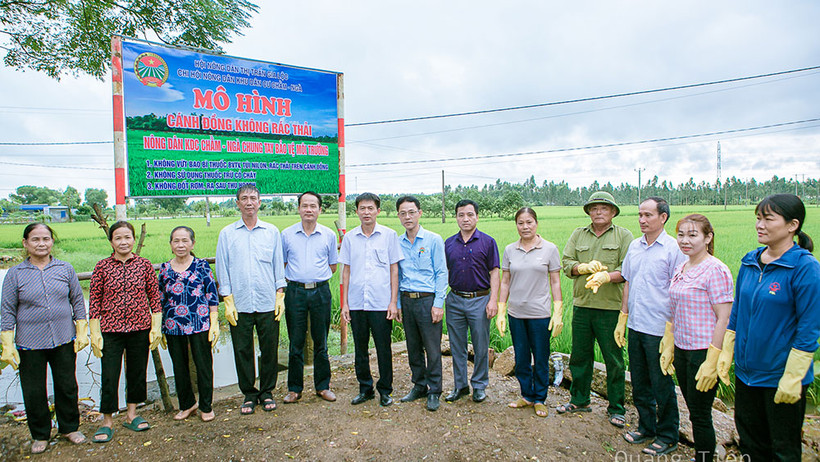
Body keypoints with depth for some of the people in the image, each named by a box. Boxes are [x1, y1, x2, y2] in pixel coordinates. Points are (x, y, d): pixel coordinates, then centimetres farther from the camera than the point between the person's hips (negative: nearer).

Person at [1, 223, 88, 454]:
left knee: (67, 387, 12)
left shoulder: (65, 269, 1)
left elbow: (78, 302, 6)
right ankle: (40, 435, 30)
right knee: (34, 392, 10)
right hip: (30, 344, -1)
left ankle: (69, 427, 32)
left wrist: (82, 331, 2)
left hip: (64, 340, 1)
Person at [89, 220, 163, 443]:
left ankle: (131, 415, 31)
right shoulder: (102, 267, -1)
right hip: (110, 330, -1)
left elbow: (155, 298, 3)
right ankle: (107, 421, 22)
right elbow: (94, 302, 1)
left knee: (137, 373, 12)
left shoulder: (144, 265, 0)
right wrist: (95, 333, -3)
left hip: (140, 329, 1)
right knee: (109, 377, 3)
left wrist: (156, 327, -1)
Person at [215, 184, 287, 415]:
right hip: (239, 305, 0)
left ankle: (266, 392, 23)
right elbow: (222, 270, 5)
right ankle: (249, 394, 23)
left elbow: (279, 266, 9)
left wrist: (280, 296, 2)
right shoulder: (227, 234, 5)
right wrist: (228, 301, -2)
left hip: (268, 303, 0)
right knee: (242, 351, 7)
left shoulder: (272, 232, 6)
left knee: (269, 349, 5)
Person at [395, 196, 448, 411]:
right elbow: (396, 275, 14)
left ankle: (434, 392, 15)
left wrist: (438, 304, -11)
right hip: (406, 300, 4)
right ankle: (419, 386, 29)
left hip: (428, 300, -4)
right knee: (413, 348, 13)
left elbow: (441, 273, -5)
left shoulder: (434, 240, -4)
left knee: (432, 349, 0)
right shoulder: (397, 243, 8)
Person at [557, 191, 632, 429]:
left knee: (614, 359, 4)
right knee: (579, 355, 13)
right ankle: (579, 400, 30)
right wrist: (585, 267, -13)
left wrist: (606, 276, -25)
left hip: (610, 307, -3)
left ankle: (616, 408, 20)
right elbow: (566, 263, 5)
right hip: (581, 305, 4)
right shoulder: (578, 234, 12)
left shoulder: (623, 235, 2)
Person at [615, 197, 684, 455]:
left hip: (659, 330, -6)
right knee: (639, 383, 17)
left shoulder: (673, 248, -10)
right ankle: (646, 427, 34)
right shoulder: (634, 246, 9)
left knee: (662, 385, 7)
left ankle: (668, 436, 25)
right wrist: (622, 319, 14)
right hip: (635, 327, 6)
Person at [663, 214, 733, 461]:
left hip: (704, 351, -7)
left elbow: (724, 319, -16)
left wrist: (712, 361, -19)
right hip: (681, 348, 7)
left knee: (700, 414, 4)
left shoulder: (715, 270, -14)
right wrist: (668, 347, 16)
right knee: (694, 410, 17)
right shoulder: (680, 269, 10)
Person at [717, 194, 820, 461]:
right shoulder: (750, 261, 2)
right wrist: (726, 353, 9)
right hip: (746, 370, 6)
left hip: (780, 376, -5)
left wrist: (792, 378, -16)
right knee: (750, 440, 21)